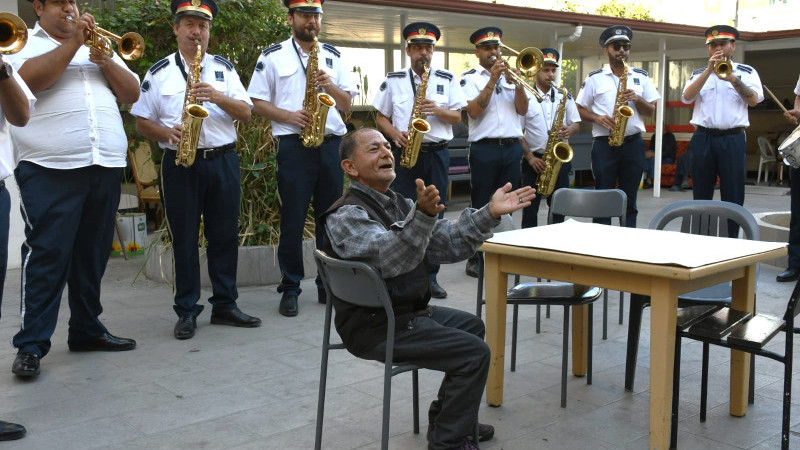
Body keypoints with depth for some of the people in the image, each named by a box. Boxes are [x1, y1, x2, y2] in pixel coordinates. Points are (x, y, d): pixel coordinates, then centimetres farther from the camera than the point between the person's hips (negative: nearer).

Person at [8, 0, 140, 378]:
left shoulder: (99, 46, 22)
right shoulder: (23, 43, 8)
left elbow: (131, 94, 13)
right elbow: (30, 79, -13)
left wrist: (107, 61, -3)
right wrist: (73, 42, -11)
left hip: (106, 167, 5)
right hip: (50, 170, -5)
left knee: (92, 255, 10)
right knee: (47, 255, -7)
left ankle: (86, 329, 21)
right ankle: (31, 344, -2)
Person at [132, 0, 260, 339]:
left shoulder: (224, 68, 10)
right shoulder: (159, 72, 6)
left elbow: (246, 113, 2)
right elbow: (142, 122, 5)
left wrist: (217, 97, -14)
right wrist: (167, 134, -14)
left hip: (223, 161, 2)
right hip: (180, 164, -1)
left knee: (225, 236, 6)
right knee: (184, 239, 2)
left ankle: (225, 305, 17)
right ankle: (187, 311, 12)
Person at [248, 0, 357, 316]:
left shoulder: (333, 56, 14)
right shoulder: (272, 56, 4)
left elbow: (347, 105, 12)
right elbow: (257, 102, 1)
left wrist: (330, 86, -7)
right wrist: (289, 116, -14)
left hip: (332, 145, 4)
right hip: (294, 146, -3)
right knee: (292, 220, 0)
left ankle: (329, 284, 18)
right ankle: (290, 289, 10)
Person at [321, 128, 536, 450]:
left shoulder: (398, 204, 10)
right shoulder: (346, 215, -19)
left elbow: (446, 244, 5)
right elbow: (391, 259, -36)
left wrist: (490, 213, -4)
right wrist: (423, 215, -51)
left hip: (408, 311, 10)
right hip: (376, 329, -10)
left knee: (471, 326, 24)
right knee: (475, 352, -13)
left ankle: (448, 418, 33)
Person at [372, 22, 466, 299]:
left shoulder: (447, 80, 9)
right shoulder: (393, 80, 7)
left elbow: (457, 117, 7)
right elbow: (381, 117, 7)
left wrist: (438, 110, -12)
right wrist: (395, 134, -12)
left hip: (437, 153, 1)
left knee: (434, 215, 3)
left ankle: (430, 276, 10)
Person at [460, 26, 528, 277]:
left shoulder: (509, 73, 15)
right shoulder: (470, 77, 3)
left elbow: (523, 110, 6)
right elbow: (473, 111, -12)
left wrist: (517, 84, -9)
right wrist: (493, 80, -14)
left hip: (512, 147, 4)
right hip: (484, 148, -4)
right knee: (481, 205, 0)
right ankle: (475, 257, 7)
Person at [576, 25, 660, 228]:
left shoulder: (641, 77, 11)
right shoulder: (594, 78, 4)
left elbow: (651, 111, 11)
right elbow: (580, 110, 5)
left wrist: (637, 99, -9)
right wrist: (597, 118, -13)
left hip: (633, 143, 2)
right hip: (604, 144, -2)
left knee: (630, 201, 7)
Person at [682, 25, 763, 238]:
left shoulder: (747, 72, 10)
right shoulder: (698, 74, 14)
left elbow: (754, 99, -6)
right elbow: (687, 97, -5)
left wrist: (732, 79, -18)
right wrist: (709, 70, -12)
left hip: (733, 140, -1)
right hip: (703, 139, 2)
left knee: (733, 197, -1)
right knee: (701, 196, 6)